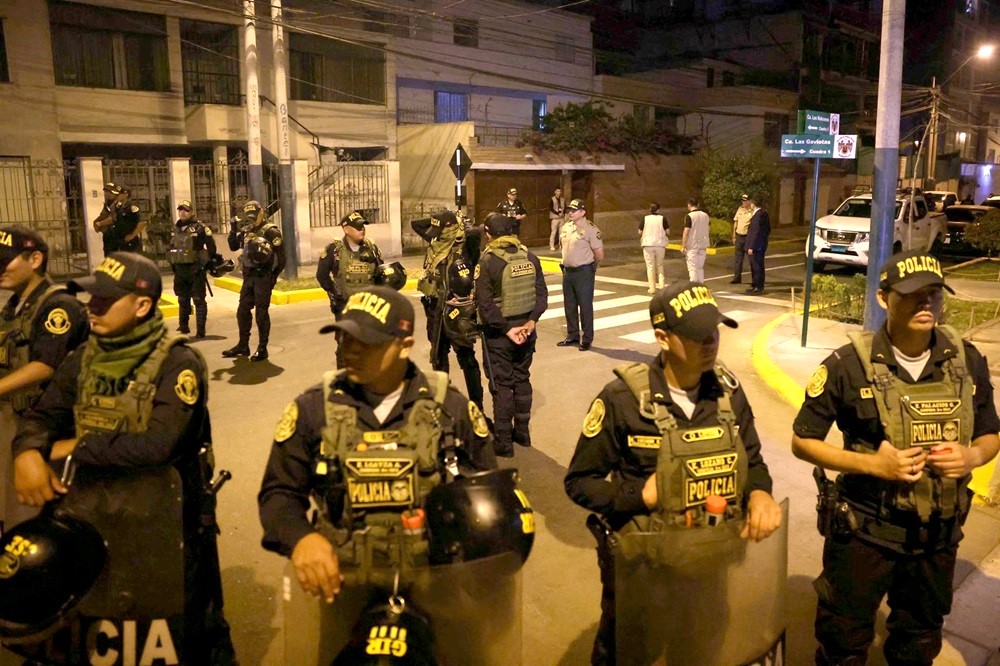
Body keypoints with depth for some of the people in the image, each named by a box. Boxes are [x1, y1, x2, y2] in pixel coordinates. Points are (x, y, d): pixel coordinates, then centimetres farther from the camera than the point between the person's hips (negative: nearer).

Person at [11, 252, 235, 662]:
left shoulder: (178, 363, -20)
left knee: (193, 630, 14)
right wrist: (28, 453, -22)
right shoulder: (83, 359, 2)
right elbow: (41, 417, 1)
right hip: (97, 515, 6)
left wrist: (77, 447, -20)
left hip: (170, 520, -6)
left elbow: (159, 445, -30)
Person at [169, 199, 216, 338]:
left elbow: (211, 245, -8)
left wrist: (209, 261, -4)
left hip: (196, 269, -7)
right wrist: (173, 265, 15)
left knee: (199, 300, -3)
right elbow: (172, 247, 21)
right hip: (180, 270, 7)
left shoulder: (199, 227, -9)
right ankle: (183, 326, 27)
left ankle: (200, 330, -1)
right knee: (182, 300, 15)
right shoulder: (176, 229, 12)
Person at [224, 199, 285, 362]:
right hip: (249, 276, 7)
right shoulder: (247, 230, 11)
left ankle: (262, 349, 7)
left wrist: (273, 277, -14)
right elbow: (233, 247, 17)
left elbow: (281, 257, -11)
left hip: (263, 277, -7)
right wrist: (234, 230, 3)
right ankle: (243, 345, 23)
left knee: (261, 313, -2)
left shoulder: (270, 231, -9)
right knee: (242, 311, 11)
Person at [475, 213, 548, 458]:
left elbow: (486, 304, -19)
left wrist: (506, 329, -15)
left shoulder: (487, 263, -14)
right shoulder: (530, 258, 1)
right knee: (522, 379, 17)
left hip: (499, 334, -5)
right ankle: (522, 432, 28)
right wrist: (531, 321, -8)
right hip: (525, 328, 5)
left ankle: (503, 442, 8)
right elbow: (542, 293, -2)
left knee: (502, 385, 3)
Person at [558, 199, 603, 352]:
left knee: (585, 306, 2)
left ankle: (587, 339, 13)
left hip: (584, 272, -7)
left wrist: (585, 261, 4)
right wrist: (568, 262, 14)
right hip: (568, 271, 7)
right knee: (569, 306, 15)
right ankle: (572, 336, 29)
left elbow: (600, 255, -11)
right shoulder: (565, 227, 7)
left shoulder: (590, 229, -14)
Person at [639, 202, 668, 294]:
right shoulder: (662, 219, -3)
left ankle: (652, 288, 5)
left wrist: (640, 240, 19)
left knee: (650, 266, 5)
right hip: (660, 244, 1)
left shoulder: (645, 219, -3)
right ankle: (662, 284, 12)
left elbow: (640, 232, -1)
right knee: (660, 265, 17)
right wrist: (667, 238, 19)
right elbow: (668, 232, -2)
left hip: (648, 244, -1)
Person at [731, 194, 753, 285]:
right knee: (737, 258, 10)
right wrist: (734, 236, 14)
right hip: (739, 236, 6)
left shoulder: (753, 210, -11)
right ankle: (737, 277, 19)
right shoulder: (740, 209, 8)